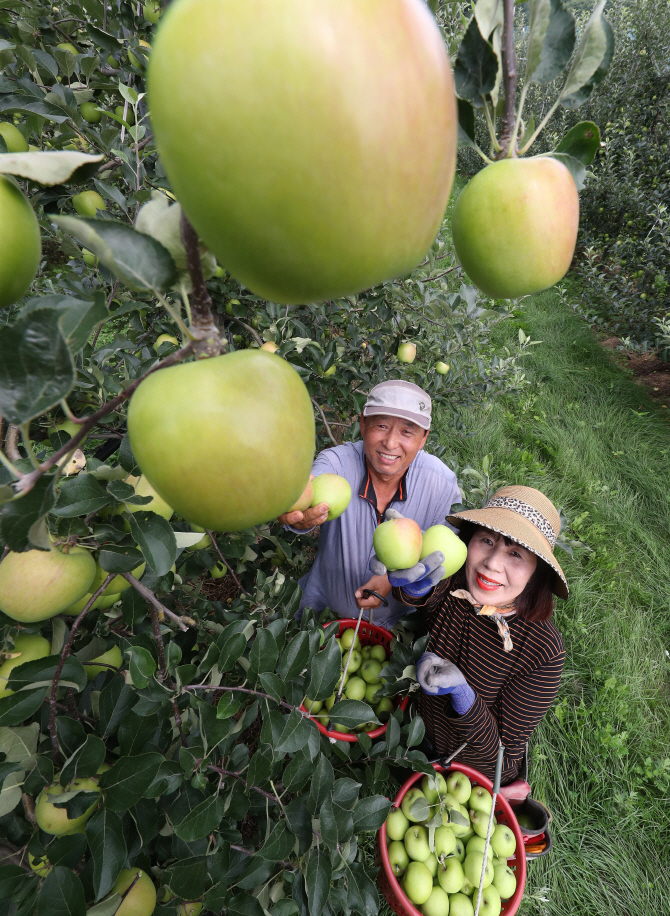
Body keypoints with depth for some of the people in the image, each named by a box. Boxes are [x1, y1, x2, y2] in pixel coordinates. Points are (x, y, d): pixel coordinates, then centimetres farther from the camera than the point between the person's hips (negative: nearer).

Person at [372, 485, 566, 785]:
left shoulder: (544, 651, -31)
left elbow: (505, 753, -25)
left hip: (479, 776, -2)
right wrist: (415, 587, -68)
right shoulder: (451, 586, -24)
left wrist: (462, 694, -43)